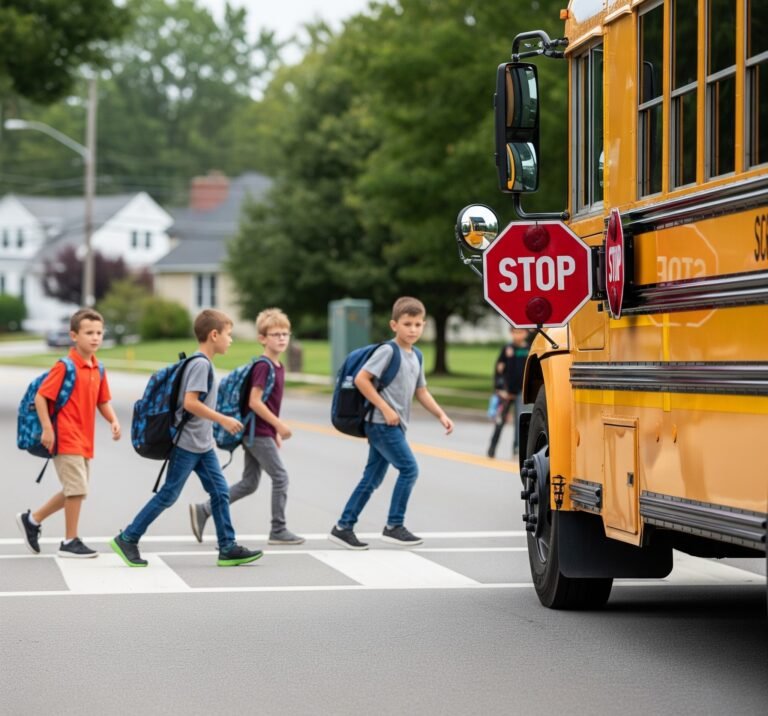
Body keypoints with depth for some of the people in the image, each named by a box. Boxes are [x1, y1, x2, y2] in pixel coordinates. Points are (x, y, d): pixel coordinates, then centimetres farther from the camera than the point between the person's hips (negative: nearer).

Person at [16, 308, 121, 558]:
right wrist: (47, 429, -18)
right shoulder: (65, 367, -14)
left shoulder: (97, 369, 9)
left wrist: (113, 420, -1)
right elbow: (40, 397, -14)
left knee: (73, 491, 16)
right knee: (77, 489, -8)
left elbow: (103, 401, 18)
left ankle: (32, 519, 31)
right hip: (66, 438, -8)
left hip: (85, 441, 8)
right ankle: (70, 542, 3)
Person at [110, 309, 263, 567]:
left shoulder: (201, 363, 12)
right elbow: (190, 402, -26)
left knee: (220, 492, 6)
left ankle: (228, 548, 8)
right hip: (187, 443, -10)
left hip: (203, 445, 10)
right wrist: (223, 420, -22)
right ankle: (127, 539, 4)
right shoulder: (201, 364, -17)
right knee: (168, 495, -3)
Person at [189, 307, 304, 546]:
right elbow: (254, 401, -21)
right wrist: (279, 425, -19)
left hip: (258, 433, 9)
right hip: (258, 432, -9)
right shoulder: (263, 366, -16)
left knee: (249, 483, 11)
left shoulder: (279, 367, 12)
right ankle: (278, 530, 6)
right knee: (280, 477, -3)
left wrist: (275, 433, 19)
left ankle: (203, 511, 13)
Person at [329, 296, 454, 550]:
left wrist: (442, 415, 10)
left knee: (372, 479, 9)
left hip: (394, 426, 8)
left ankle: (343, 527, 14)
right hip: (382, 424, -8)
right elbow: (361, 379, -18)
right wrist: (385, 409, -18)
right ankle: (394, 526, -2)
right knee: (409, 469, -10)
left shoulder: (416, 357, 13)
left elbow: (421, 392, 21)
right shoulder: (388, 351, -12)